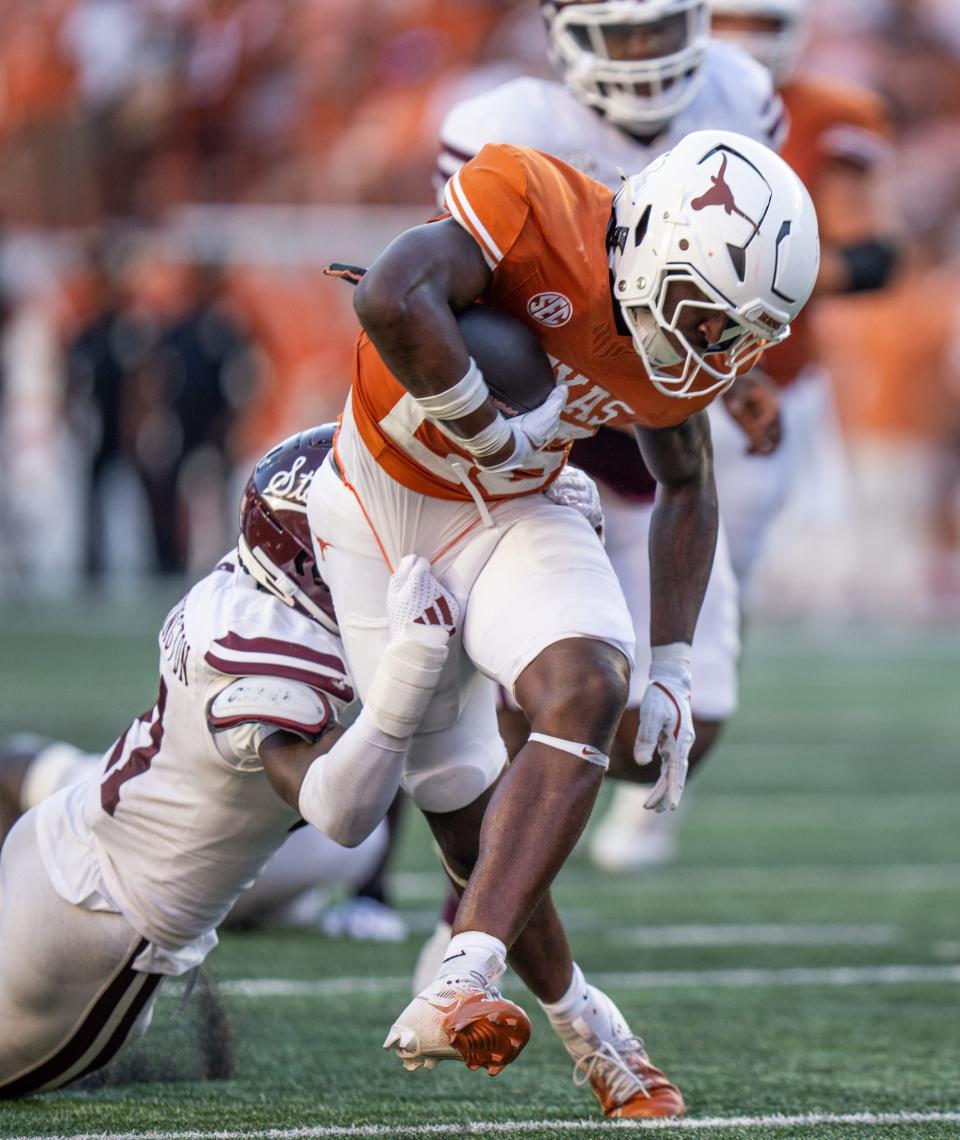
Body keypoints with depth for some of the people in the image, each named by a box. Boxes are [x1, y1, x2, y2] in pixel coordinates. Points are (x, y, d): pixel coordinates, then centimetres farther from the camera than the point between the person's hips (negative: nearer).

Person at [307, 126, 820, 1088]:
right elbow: (390, 300, -46)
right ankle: (564, 1005, 25)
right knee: (452, 786, 1)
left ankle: (454, 993, -35)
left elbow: (685, 486, 12)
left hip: (512, 519, 4)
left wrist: (672, 671, 6)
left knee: (590, 690, -24)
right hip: (383, 511, -4)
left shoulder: (685, 358, -7)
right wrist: (491, 434, -31)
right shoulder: (533, 209, -28)